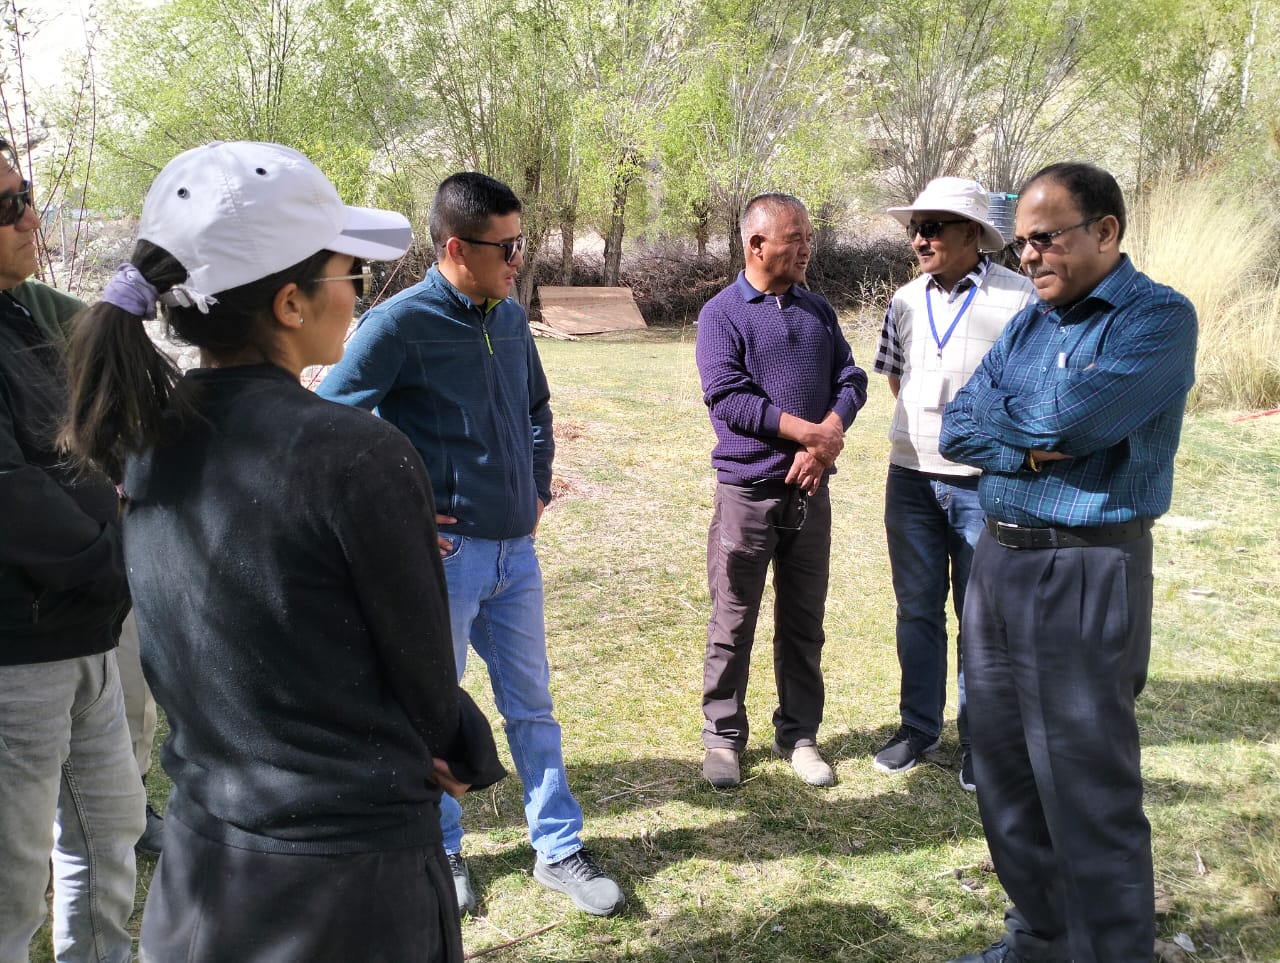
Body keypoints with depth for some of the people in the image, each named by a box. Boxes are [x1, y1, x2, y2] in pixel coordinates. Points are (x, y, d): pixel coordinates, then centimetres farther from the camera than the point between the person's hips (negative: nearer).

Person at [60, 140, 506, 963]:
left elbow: (204, 661, 4)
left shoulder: (149, 441, -2)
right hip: (348, 875, -6)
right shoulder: (357, 455, -24)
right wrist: (449, 751, 10)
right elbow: (423, 664, -12)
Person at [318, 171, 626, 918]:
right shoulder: (400, 324, -14)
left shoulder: (511, 317, 6)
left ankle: (559, 850, 28)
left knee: (532, 705, 14)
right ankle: (440, 852, 31)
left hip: (516, 550, 6)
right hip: (445, 553, -6)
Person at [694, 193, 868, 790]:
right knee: (733, 622, 5)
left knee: (804, 621, 13)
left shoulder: (818, 311, 11)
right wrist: (809, 432, -17)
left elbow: (850, 380, 5)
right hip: (747, 490, -4)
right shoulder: (721, 313, -5)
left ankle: (799, 734, 26)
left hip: (810, 489, 5)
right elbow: (727, 397, -16)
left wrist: (828, 438, -14)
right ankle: (723, 737, 19)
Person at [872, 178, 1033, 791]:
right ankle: (919, 727, 27)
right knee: (917, 608, 13)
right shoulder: (906, 301, 6)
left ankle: (980, 739, 21)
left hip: (985, 481, -4)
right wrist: (927, 429, 10)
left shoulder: (1018, 298, -10)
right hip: (911, 477, 4)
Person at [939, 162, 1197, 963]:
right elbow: (959, 431, 4)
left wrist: (1004, 413, -5)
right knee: (1006, 771, 15)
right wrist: (1033, 445, -14)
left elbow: (1077, 414, -24)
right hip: (997, 561, 7)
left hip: (1087, 574, -7)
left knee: (1088, 792, -1)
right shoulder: (1027, 326, 12)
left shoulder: (1158, 318, -9)